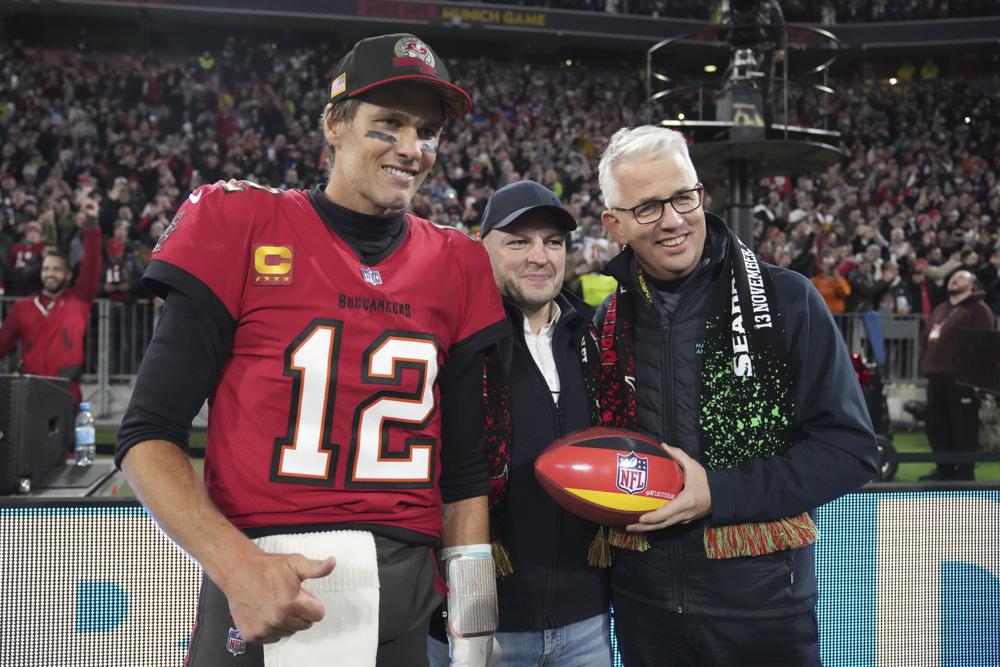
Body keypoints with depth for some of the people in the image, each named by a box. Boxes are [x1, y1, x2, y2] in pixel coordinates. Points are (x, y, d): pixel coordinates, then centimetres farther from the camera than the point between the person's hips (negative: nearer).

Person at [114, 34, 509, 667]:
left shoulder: (457, 265, 5)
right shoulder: (240, 226, -3)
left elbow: (464, 467, 8)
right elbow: (148, 436, -5)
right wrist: (237, 565, -19)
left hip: (407, 601, 3)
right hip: (259, 592, -2)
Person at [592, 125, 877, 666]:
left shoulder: (786, 300, -8)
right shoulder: (606, 322, 3)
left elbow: (849, 448, -9)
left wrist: (720, 493, -17)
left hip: (760, 596, -3)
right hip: (642, 596, 3)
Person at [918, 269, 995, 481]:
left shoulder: (979, 310, -3)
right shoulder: (940, 309, 23)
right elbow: (928, 339, 25)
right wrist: (926, 364, 13)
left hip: (962, 378, -8)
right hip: (936, 376, 8)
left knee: (964, 428, -3)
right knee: (937, 426, 11)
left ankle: (965, 473, 5)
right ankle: (945, 468, 22)